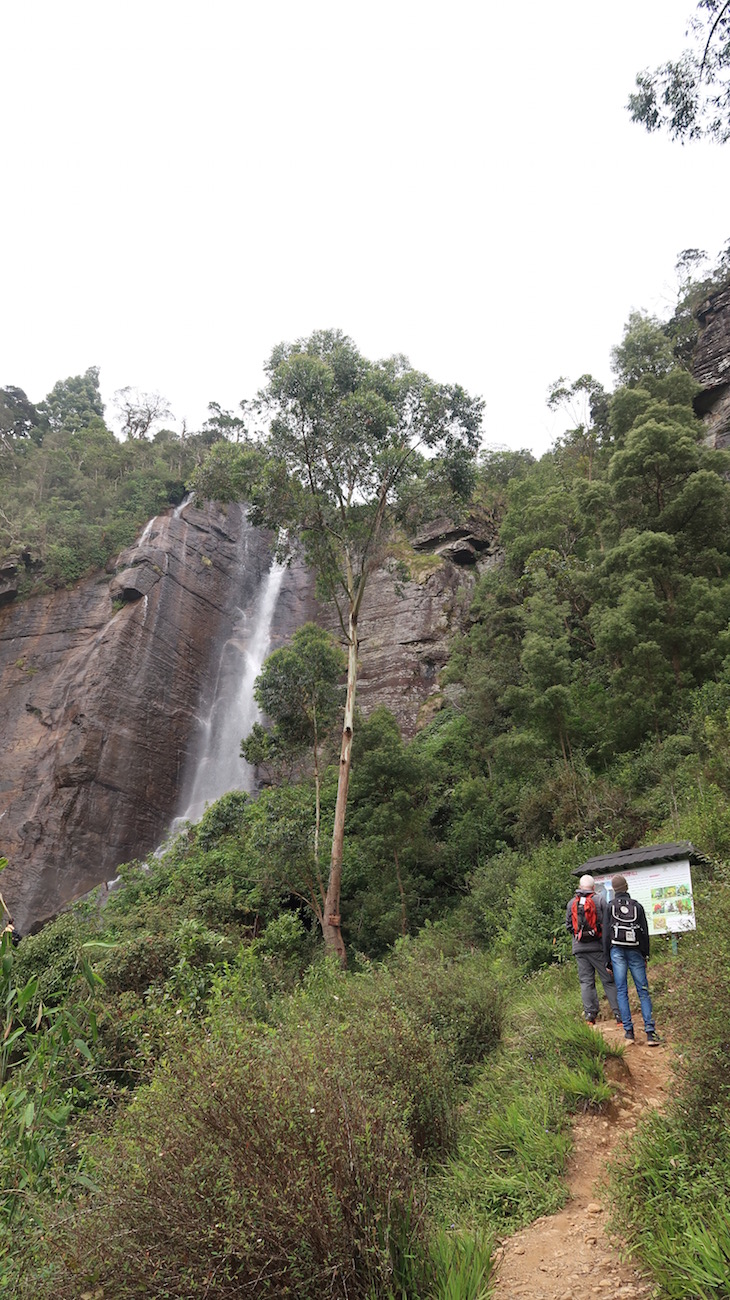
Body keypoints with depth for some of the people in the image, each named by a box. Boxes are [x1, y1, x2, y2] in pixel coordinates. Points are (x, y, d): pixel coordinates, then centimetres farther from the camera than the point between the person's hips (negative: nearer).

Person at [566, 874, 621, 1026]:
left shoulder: (571, 903, 7)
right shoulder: (599, 900, -3)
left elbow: (568, 926, 10)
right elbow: (606, 924, -7)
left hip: (580, 948, 2)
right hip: (597, 946, -2)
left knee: (586, 981, 7)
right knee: (609, 980, 4)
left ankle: (590, 1015, 4)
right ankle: (618, 1014, 3)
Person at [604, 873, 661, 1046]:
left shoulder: (610, 907, 2)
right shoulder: (637, 906, 5)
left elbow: (606, 934, 0)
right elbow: (645, 932, 5)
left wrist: (607, 959, 6)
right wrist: (645, 955, 14)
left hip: (617, 951, -1)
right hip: (635, 951, 1)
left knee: (622, 991, 4)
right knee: (643, 991, 5)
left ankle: (628, 1031, 2)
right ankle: (650, 1032, -3)